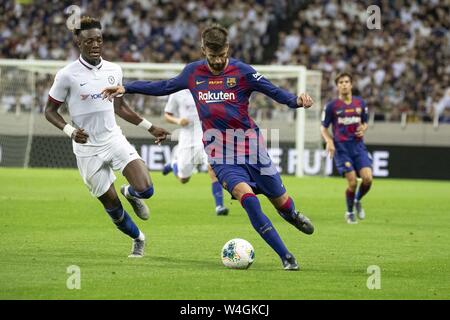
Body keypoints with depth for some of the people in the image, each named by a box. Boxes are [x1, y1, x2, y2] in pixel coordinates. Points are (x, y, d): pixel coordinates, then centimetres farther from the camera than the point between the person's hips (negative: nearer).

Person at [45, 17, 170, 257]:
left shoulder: (114, 70, 2)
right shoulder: (67, 75, -11)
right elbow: (50, 110, -3)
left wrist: (151, 128, 14)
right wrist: (70, 131, -20)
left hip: (114, 139, 3)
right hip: (87, 149, -3)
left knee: (145, 190, -17)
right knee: (112, 206, 3)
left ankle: (130, 193, 21)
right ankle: (138, 238, 32)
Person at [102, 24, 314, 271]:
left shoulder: (242, 71, -6)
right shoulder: (193, 72, 4)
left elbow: (275, 92, -9)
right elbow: (165, 87, 19)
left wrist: (296, 100, -29)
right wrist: (125, 88, 17)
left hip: (251, 148, -1)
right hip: (220, 153, 1)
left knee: (280, 200, 7)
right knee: (247, 197, -23)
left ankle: (292, 215, 49)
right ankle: (286, 257, -18)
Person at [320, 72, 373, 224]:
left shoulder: (360, 103, 8)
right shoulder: (331, 106, -1)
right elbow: (323, 127, 5)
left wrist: (363, 129, -4)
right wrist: (329, 141, -13)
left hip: (358, 145, 3)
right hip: (341, 147, -3)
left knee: (367, 178, -13)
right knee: (352, 182, -12)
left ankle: (357, 201, 19)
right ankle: (350, 212, 13)